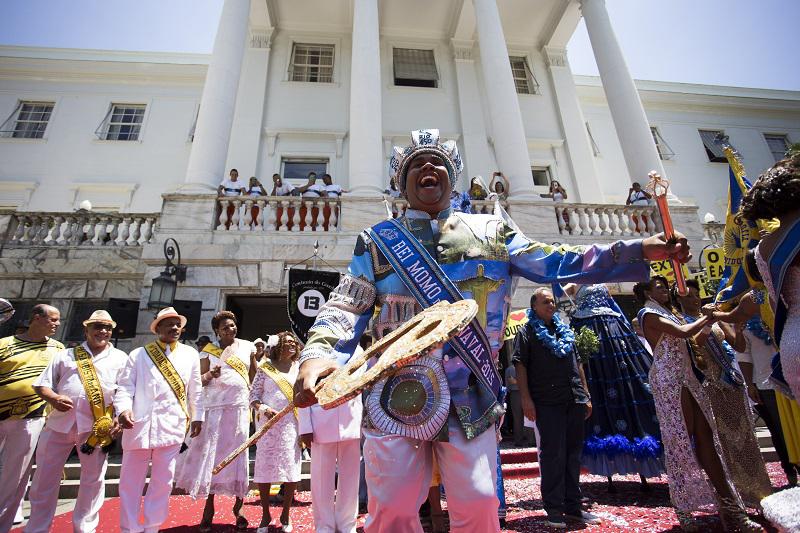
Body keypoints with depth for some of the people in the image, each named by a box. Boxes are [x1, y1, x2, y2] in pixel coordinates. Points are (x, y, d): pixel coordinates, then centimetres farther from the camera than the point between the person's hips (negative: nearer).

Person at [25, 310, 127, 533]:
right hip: (59, 423, 1)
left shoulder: (120, 358, 7)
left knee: (93, 479, 7)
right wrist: (53, 398, -12)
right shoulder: (66, 355, 12)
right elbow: (42, 384, 9)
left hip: (97, 427, -1)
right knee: (45, 478, 9)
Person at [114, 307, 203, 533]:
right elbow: (125, 387, 0)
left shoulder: (190, 354, 9)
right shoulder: (139, 354, 7)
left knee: (163, 482, 7)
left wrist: (197, 417, 12)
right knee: (130, 481, 8)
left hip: (172, 426, 1)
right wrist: (123, 409, -18)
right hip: (139, 424, 0)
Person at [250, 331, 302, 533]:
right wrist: (263, 409, -15)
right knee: (265, 468, 4)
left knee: (291, 470, 3)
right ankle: (265, 515, 25)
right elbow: (253, 395, 4)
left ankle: (286, 514, 22)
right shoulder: (265, 368, 3)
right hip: (269, 424, -1)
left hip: (292, 425, 1)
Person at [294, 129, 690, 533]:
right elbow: (347, 307, 2)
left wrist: (641, 250, 4)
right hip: (397, 395, 0)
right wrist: (319, 354, -17)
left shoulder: (492, 231, 12)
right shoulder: (378, 240, 9)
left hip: (471, 399, 1)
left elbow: (557, 264, 10)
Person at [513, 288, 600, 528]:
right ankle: (554, 508, 14)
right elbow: (520, 365, -7)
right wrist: (525, 398, -14)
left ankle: (573, 505, 26)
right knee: (553, 454, 0)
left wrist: (586, 396, 15)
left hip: (575, 400, 6)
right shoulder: (526, 332, -1)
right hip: (547, 402, -6)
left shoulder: (564, 330, 17)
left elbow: (577, 365, 20)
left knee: (573, 454, 13)